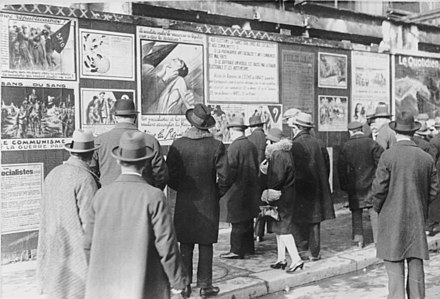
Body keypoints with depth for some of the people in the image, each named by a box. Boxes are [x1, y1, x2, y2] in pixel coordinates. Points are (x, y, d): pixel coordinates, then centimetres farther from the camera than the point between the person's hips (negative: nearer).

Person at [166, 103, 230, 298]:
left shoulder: (178, 144, -6)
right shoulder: (216, 146, -9)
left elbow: (170, 175, -4)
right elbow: (224, 177, -9)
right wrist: (217, 193, 7)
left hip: (184, 203, 1)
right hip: (208, 204, -1)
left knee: (185, 246, 10)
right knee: (206, 245, 9)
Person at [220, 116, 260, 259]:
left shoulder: (234, 147, -15)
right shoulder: (251, 145, 8)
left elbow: (231, 169, -18)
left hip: (238, 188, -8)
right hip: (251, 187, 8)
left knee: (237, 222, -2)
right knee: (248, 219, 17)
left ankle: (237, 250, 4)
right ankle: (248, 247, 26)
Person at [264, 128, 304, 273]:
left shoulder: (279, 155, -19)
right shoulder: (285, 153, 13)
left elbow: (278, 178, -21)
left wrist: (269, 192, -11)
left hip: (281, 195, -10)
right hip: (286, 194, 10)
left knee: (283, 228, -6)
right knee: (278, 227, 16)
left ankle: (296, 260, -4)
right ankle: (281, 259, 24)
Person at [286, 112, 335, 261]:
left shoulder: (295, 145, -14)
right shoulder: (317, 143, 6)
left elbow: (292, 169, -16)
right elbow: (326, 164, 10)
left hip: (300, 188, -6)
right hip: (317, 188, 6)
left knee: (299, 221, 6)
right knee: (314, 222, 11)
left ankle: (302, 250, 6)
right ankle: (314, 253, 16)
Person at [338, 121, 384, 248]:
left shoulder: (345, 147, -1)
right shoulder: (372, 144, -5)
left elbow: (341, 168, 1)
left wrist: (344, 185, 10)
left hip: (354, 185, 1)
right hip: (371, 184, -1)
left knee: (356, 212, 11)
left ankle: (358, 238, 11)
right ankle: (378, 239, 3)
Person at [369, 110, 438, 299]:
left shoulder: (388, 156, -12)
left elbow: (379, 189, -11)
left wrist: (378, 209, 7)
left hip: (392, 220, -4)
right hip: (417, 219, 4)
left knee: (394, 268, 1)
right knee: (416, 266, 13)